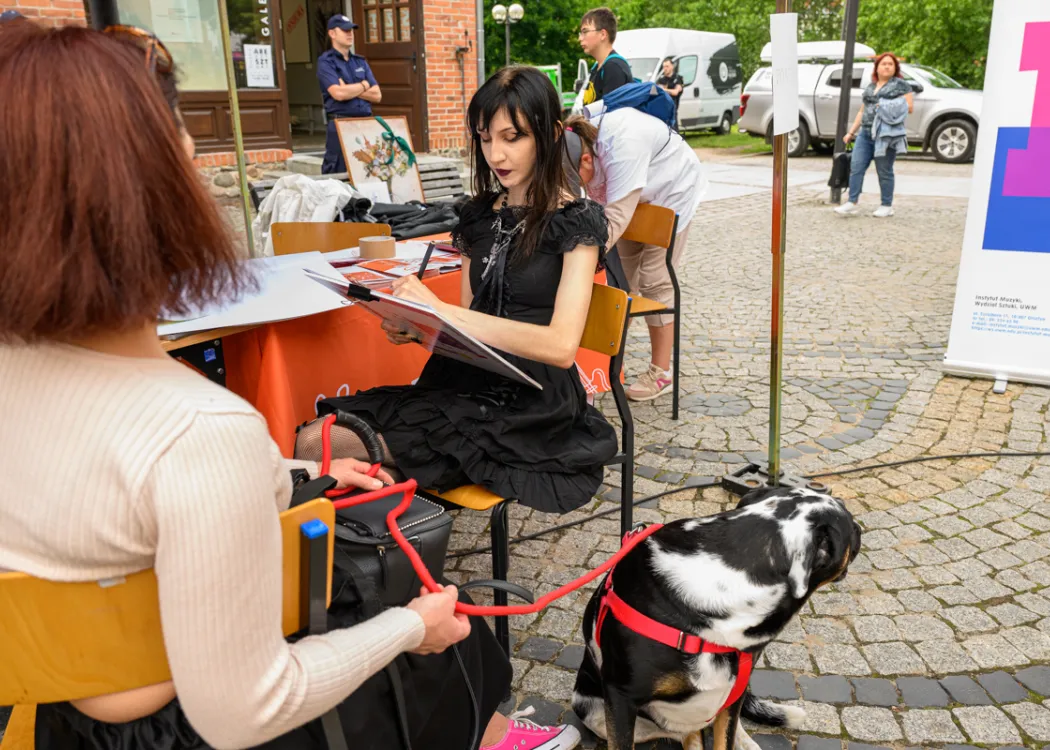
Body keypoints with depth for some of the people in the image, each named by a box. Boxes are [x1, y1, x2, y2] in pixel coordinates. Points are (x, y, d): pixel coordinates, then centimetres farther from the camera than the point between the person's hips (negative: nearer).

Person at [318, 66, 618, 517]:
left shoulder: (577, 221, -5)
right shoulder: (481, 214, 14)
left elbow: (561, 346, -19)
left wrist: (441, 310, -24)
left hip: (533, 409, -6)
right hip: (467, 383, 6)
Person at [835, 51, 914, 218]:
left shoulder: (901, 84, 4)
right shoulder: (870, 87, 20)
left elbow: (910, 107, -1)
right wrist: (851, 131, 20)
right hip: (865, 134, 5)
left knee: (884, 171, -2)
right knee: (856, 167, -4)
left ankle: (887, 206, 8)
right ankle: (852, 203, -3)